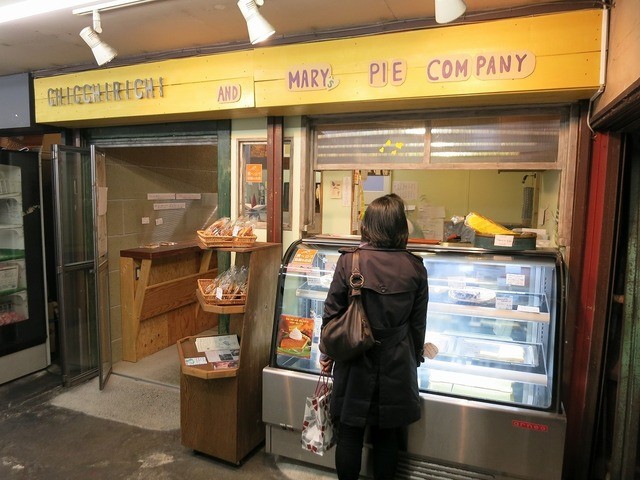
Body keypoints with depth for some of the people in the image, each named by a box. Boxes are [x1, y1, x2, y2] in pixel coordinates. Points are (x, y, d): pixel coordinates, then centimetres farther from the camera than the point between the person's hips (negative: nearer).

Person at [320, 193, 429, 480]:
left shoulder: (349, 261, -13)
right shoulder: (415, 268, -7)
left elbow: (332, 313, -8)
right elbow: (418, 323, 0)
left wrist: (327, 353, 7)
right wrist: (414, 358, 16)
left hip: (356, 366, -1)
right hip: (397, 368, 2)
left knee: (349, 435, 14)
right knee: (387, 438, 17)